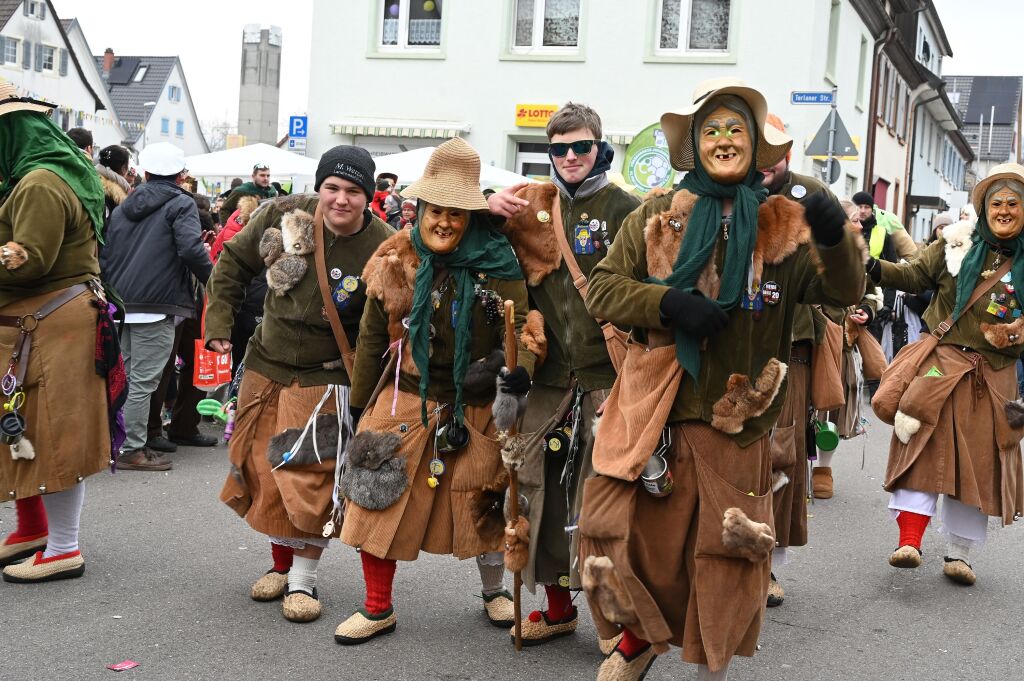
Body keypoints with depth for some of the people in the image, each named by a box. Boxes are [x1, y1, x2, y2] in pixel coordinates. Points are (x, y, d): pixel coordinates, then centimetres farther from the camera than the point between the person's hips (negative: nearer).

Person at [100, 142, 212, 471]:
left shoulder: (124, 207, 19)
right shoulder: (181, 203, -2)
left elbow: (105, 254, 16)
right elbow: (191, 249, -17)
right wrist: (212, 281, -3)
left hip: (121, 304, 7)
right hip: (156, 305, -7)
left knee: (124, 376, 15)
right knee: (143, 380, -3)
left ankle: (119, 443, 22)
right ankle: (132, 450, 0)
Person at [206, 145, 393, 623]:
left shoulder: (382, 249, -20)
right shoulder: (285, 214, -11)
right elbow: (234, 261, 6)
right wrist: (220, 320, 0)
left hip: (324, 377, -4)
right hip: (266, 363, 4)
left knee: (311, 477, -8)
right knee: (261, 467, 11)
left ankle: (303, 579, 9)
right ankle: (281, 563, 31)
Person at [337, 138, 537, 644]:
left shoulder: (497, 265, -10)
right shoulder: (395, 263, -3)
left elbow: (519, 330, -9)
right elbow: (373, 339, 6)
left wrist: (519, 370, -31)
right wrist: (360, 405, 10)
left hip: (476, 407, -1)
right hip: (406, 400, 1)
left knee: (483, 502, 12)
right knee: (380, 497, 0)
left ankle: (495, 592, 37)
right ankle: (377, 607, 18)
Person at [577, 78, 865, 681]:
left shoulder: (784, 227, 3)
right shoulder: (655, 218, 4)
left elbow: (843, 293, -4)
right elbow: (603, 289, 1)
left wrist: (835, 241, -26)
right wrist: (667, 304, -17)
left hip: (737, 425, 0)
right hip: (654, 414, 0)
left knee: (729, 557, 8)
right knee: (634, 540, 2)